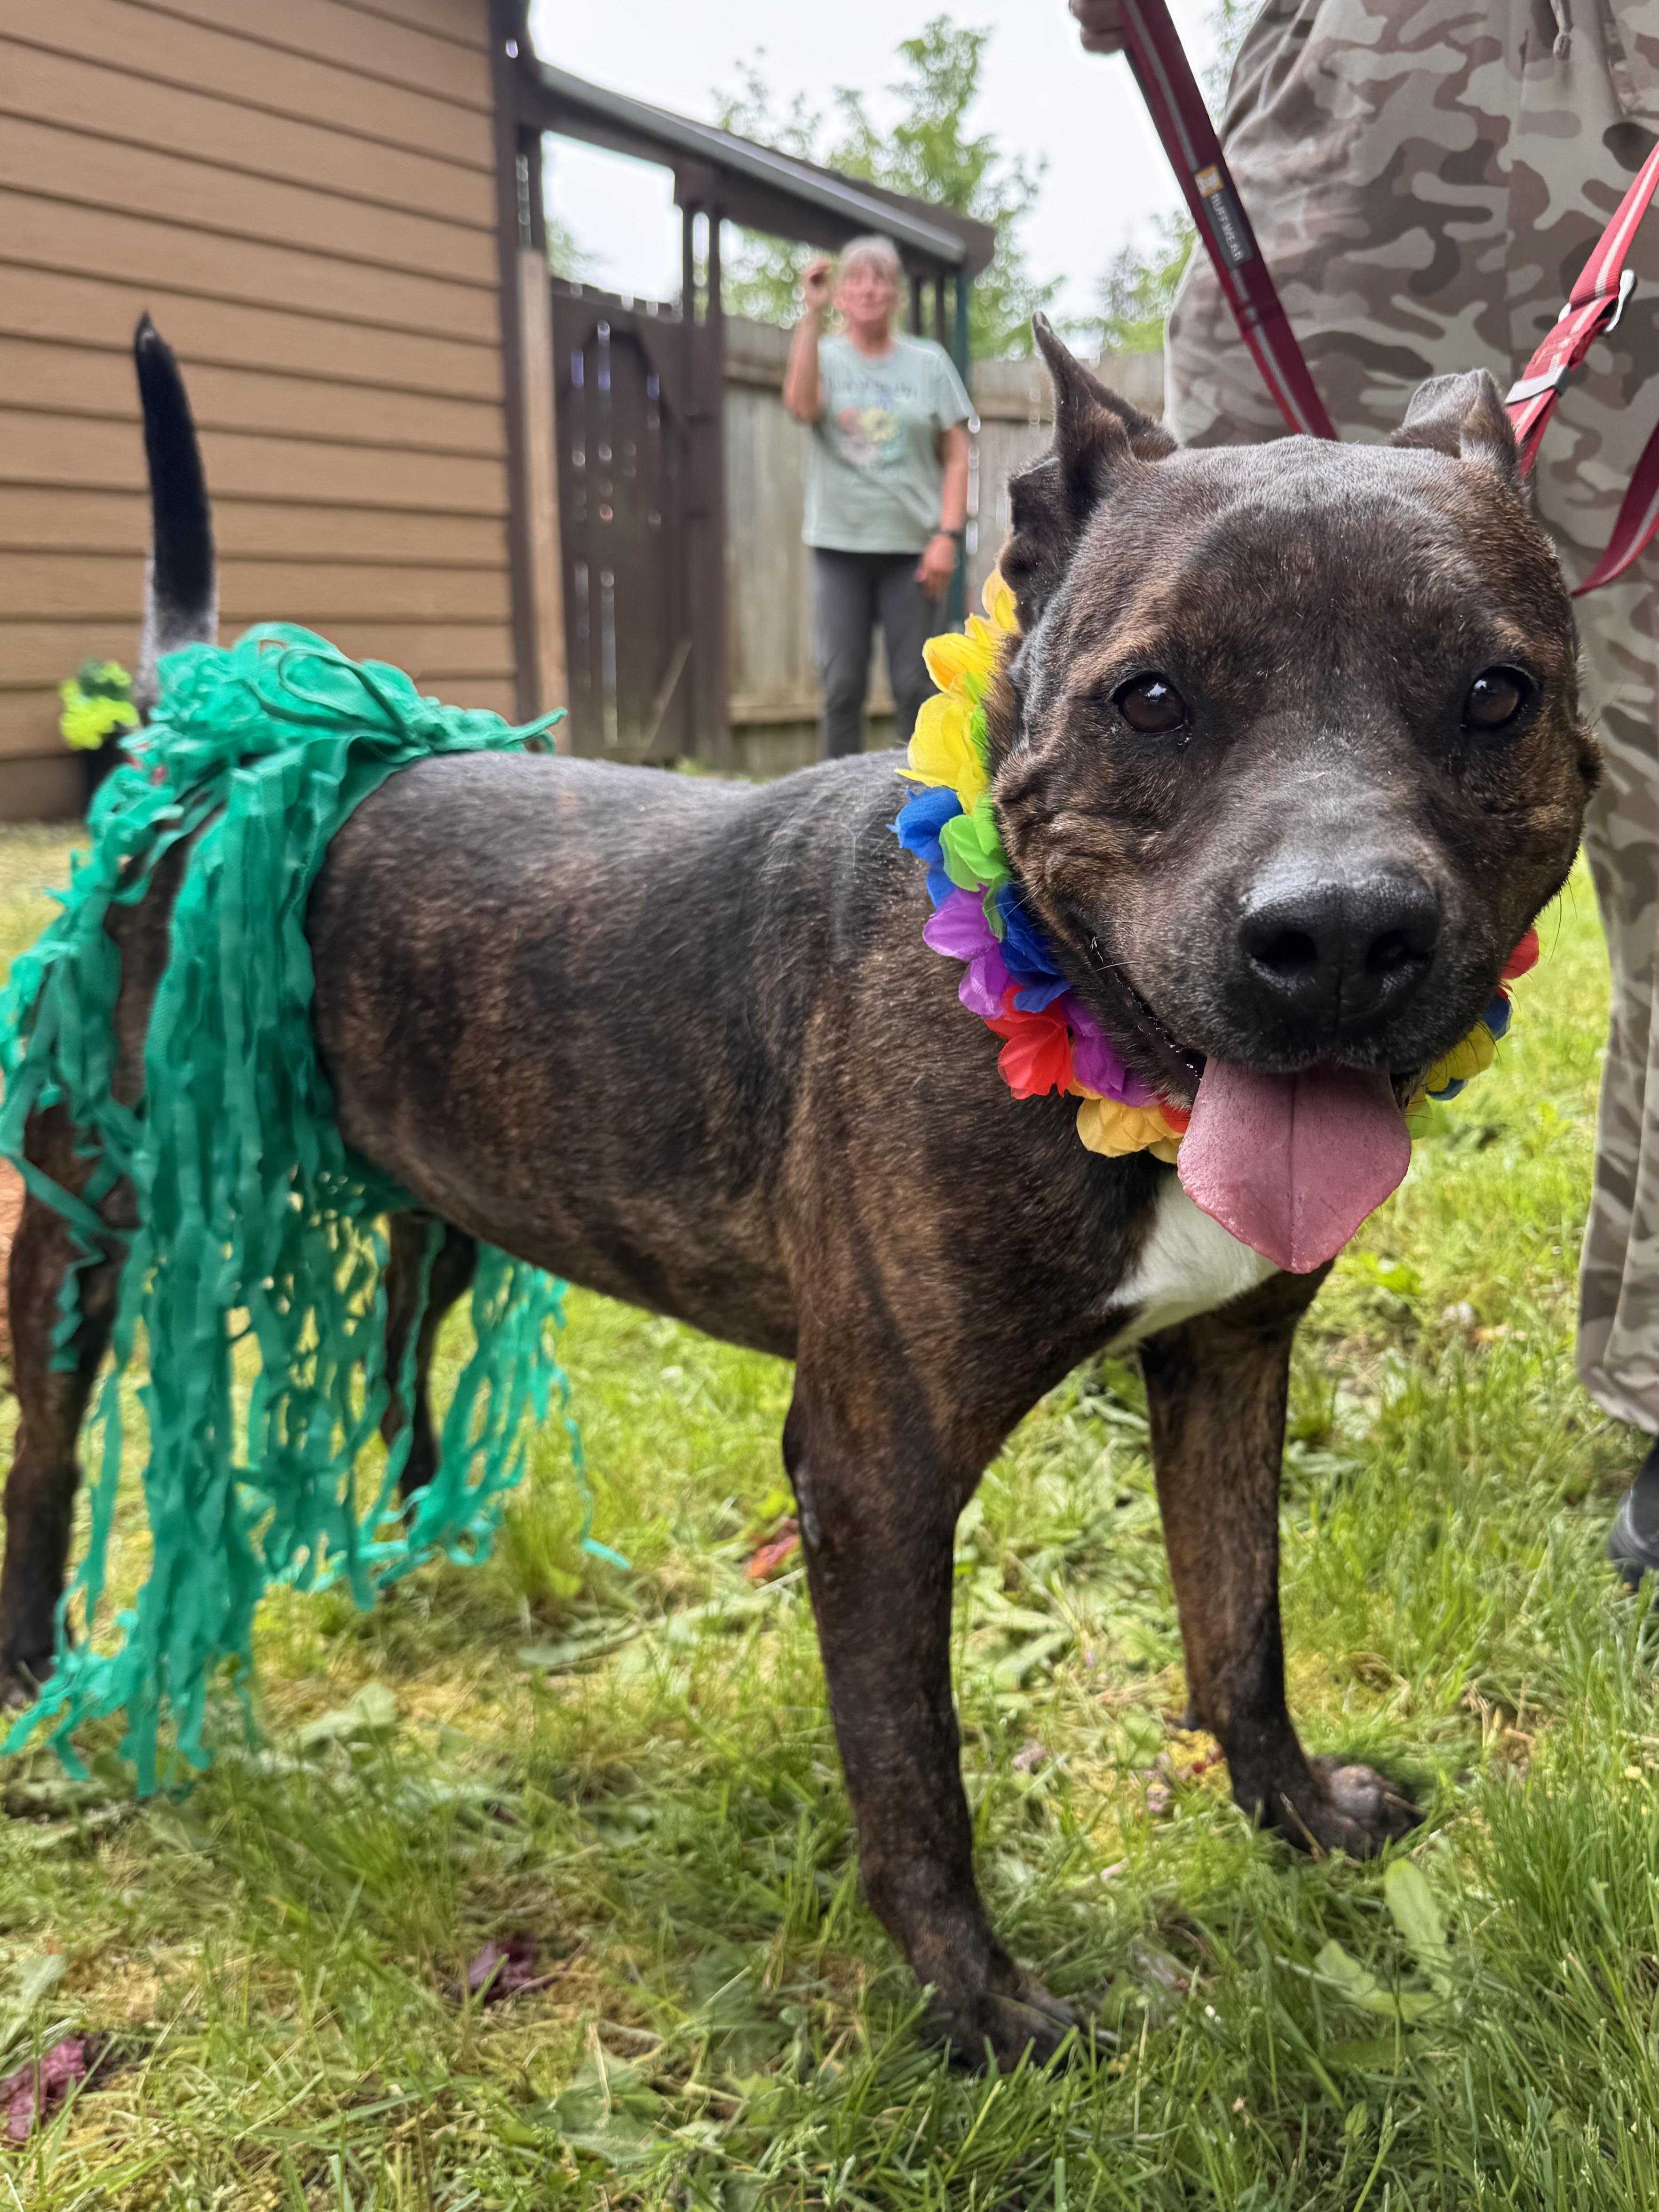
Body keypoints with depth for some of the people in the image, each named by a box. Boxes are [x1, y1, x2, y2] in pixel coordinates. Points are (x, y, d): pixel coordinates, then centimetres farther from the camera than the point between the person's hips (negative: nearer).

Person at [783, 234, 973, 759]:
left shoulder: (929, 362, 10)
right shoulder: (823, 356, 9)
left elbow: (957, 457, 6)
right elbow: (801, 406, -14)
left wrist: (948, 534, -5)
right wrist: (813, 314, -13)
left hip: (911, 546, 0)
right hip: (840, 544, 0)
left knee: (915, 686, -1)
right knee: (842, 686, 0)